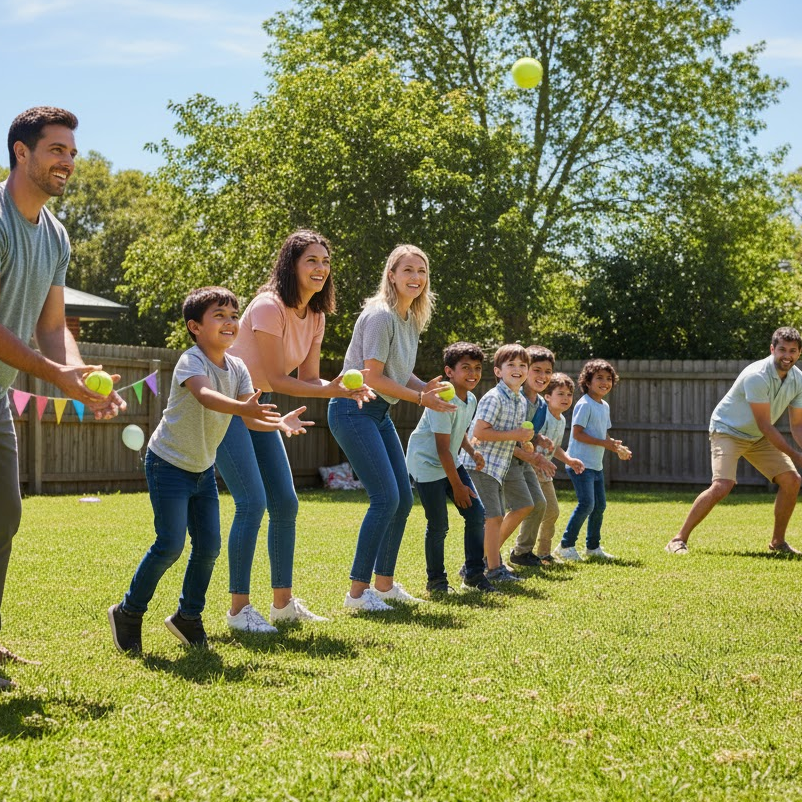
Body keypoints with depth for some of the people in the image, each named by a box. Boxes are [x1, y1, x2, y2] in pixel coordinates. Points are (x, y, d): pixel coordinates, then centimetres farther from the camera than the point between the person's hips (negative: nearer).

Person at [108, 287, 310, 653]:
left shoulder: (237, 368, 0)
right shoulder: (191, 361, -22)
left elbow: (251, 416, -8)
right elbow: (205, 396, -43)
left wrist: (279, 422, -29)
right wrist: (243, 407, -59)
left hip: (203, 468, 7)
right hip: (169, 464, -7)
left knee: (208, 547, 4)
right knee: (170, 545, -10)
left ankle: (188, 616, 22)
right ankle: (128, 613, 8)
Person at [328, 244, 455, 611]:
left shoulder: (412, 318, 11)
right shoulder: (381, 316, -18)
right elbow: (373, 376, -20)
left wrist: (428, 387, -3)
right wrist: (420, 397, -18)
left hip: (380, 413, 10)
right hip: (353, 410, -10)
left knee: (403, 499, 9)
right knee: (386, 498, -14)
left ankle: (385, 583, 21)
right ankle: (358, 591, -8)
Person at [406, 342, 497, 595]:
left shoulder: (471, 399, 2)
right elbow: (443, 448, -22)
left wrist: (472, 451, 0)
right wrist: (457, 485, -16)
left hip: (450, 463, 8)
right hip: (427, 464, -8)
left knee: (476, 514, 1)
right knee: (438, 525, -7)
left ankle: (474, 575, 11)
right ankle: (436, 581, 10)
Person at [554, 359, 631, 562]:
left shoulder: (605, 406, 14)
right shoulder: (584, 405, -13)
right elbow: (577, 433, -19)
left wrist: (618, 448, 5)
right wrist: (604, 443, -22)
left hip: (596, 465, 9)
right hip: (580, 464, -9)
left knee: (600, 505, 12)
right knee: (586, 504, -15)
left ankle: (593, 546, 24)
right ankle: (566, 546, -6)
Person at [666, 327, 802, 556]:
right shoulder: (757, 376, -30)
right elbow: (765, 426, -29)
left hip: (759, 438, 8)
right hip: (728, 431, -8)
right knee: (722, 486, -25)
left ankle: (778, 542, 13)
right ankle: (679, 540, -15)